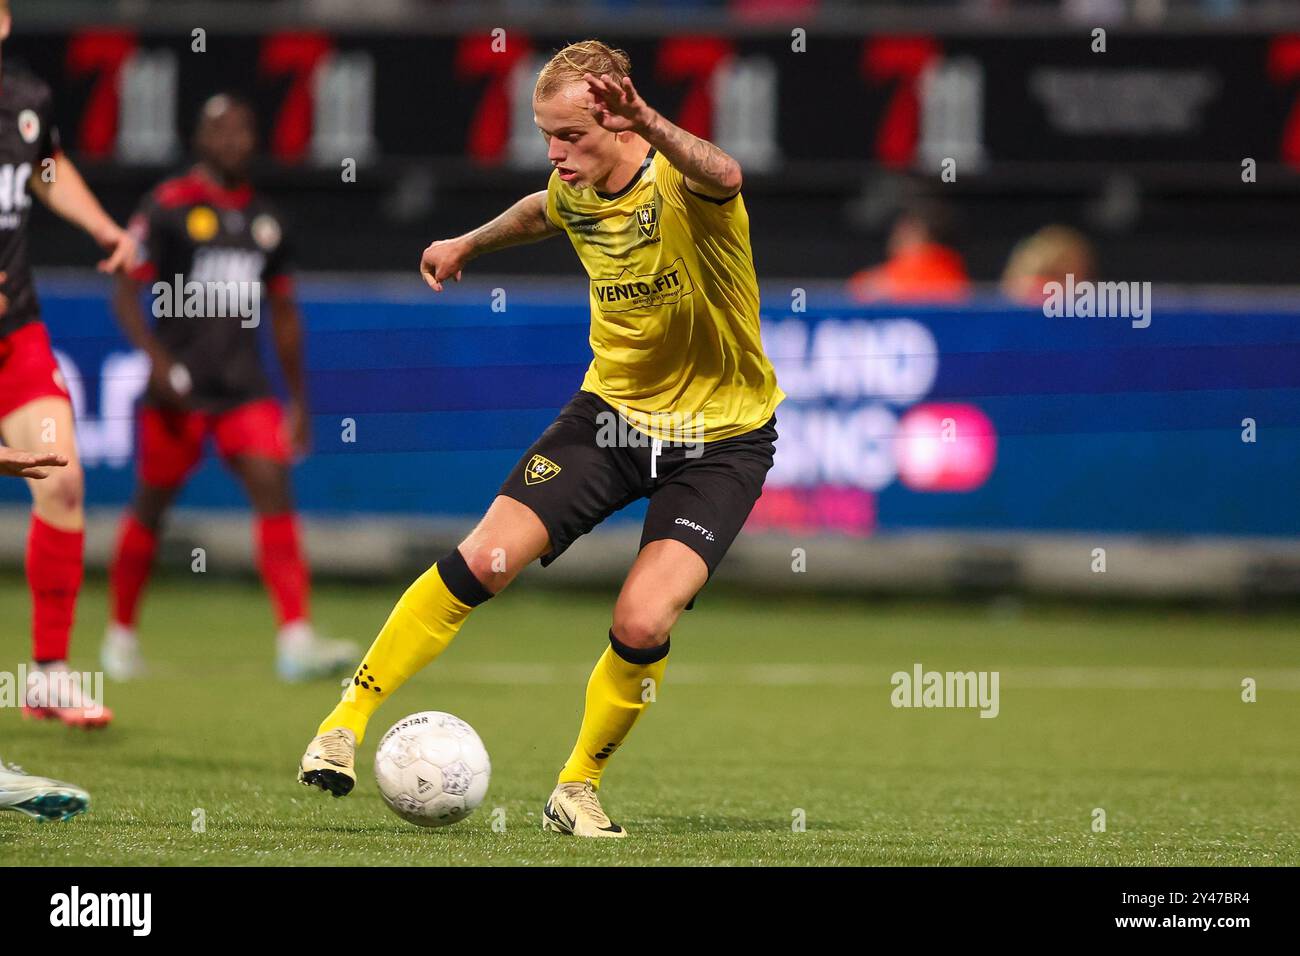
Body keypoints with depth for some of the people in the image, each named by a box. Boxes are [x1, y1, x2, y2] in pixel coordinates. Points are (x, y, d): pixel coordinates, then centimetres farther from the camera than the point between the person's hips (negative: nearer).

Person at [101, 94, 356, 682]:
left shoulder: (264, 220, 13)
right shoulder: (168, 208, -3)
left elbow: (283, 314, 21)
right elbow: (126, 292, -6)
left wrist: (298, 399, 18)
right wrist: (159, 361, -20)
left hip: (245, 385, 4)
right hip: (180, 386, -4)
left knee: (274, 489, -12)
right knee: (152, 504, 6)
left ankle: (296, 642, -21)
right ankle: (120, 635, 24)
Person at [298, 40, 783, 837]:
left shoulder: (680, 186, -25)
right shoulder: (576, 189, -5)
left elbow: (723, 178, -52)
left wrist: (650, 125, -71)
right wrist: (470, 243, 36)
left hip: (721, 438, -5)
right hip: (612, 409, 5)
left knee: (643, 623, -19)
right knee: (484, 561, -9)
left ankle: (579, 788, 7)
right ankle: (348, 720, 5)